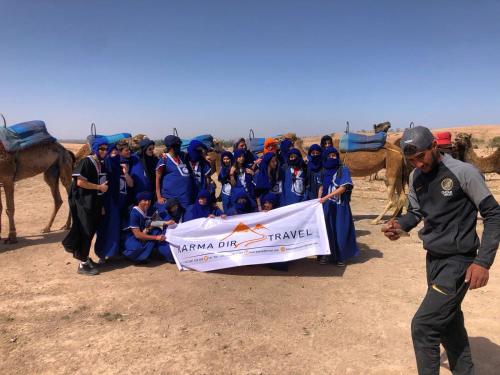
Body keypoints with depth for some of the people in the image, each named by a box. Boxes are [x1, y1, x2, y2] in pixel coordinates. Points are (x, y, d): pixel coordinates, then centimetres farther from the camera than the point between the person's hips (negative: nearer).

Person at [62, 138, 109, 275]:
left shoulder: (100, 164, 11)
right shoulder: (86, 162, -13)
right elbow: (80, 182, -21)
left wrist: (101, 205, 13)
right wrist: (99, 187, -15)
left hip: (94, 203, 8)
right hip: (83, 203, -8)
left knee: (91, 231, 14)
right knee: (85, 232, -4)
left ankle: (83, 255, 31)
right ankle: (83, 264, 5)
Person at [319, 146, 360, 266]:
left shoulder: (343, 170, -5)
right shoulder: (324, 171, 8)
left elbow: (343, 188, -15)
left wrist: (326, 197, -22)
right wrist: (319, 200, -3)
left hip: (340, 206, -3)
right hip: (326, 205, 3)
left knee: (340, 230, 0)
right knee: (326, 229, 4)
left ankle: (340, 257, 13)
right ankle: (325, 254, 15)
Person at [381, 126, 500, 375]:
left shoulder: (464, 172, -16)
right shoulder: (415, 177, 3)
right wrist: (400, 225, -11)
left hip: (458, 261, -7)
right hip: (433, 259, 7)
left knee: (423, 326, -9)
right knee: (447, 323, 21)